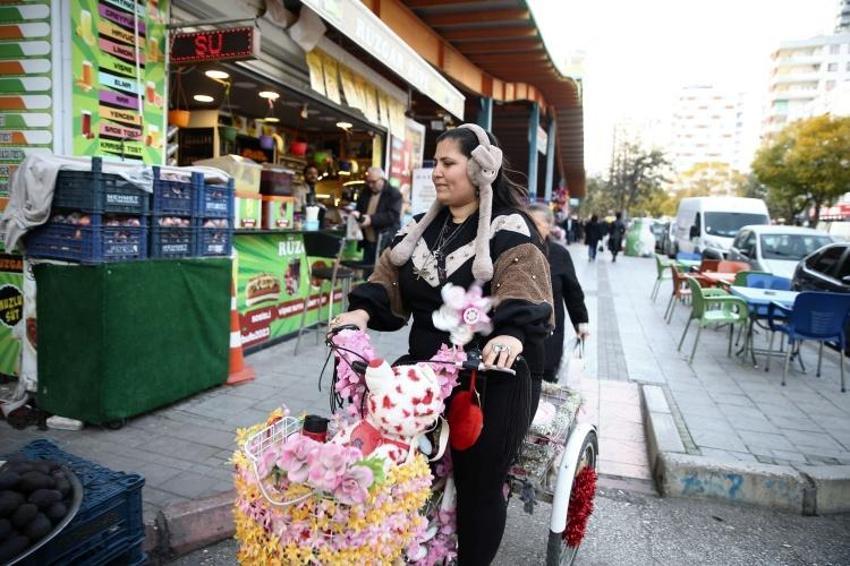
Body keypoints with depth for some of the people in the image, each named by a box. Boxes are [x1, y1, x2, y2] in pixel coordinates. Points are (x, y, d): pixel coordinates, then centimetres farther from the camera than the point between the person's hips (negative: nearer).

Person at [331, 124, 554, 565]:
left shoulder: (509, 228, -8)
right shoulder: (423, 227, 13)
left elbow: (522, 288, -23)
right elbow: (389, 274, 7)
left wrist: (512, 333, -43)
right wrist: (363, 311, -11)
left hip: (494, 373, -6)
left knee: (478, 483, 4)